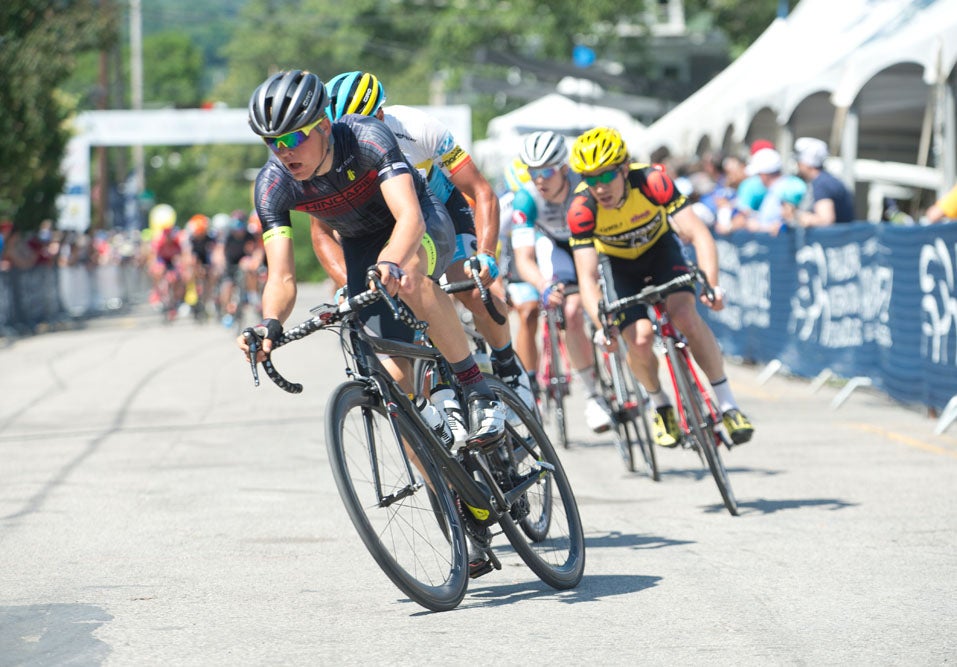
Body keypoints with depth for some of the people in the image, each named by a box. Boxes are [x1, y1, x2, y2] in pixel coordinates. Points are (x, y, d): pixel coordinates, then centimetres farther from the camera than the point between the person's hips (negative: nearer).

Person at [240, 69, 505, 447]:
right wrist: (270, 323, -48)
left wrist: (393, 263, -67)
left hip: (425, 227, -4)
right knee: (395, 374, -11)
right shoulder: (272, 185, -23)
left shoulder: (366, 138, -34)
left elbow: (410, 216, -45)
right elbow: (282, 278, -26)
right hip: (361, 247, 4)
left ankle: (478, 391, -30)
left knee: (406, 274, -41)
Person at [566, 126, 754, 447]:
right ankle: (661, 406, 10)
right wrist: (603, 324, -47)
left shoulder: (651, 182, -33)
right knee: (640, 341, -20)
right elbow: (587, 278, -31)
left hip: (659, 249, 0)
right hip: (618, 262, 0)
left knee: (685, 315, -27)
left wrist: (710, 285, -50)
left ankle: (728, 404, -16)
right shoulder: (582, 209, -31)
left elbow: (698, 234, -35)